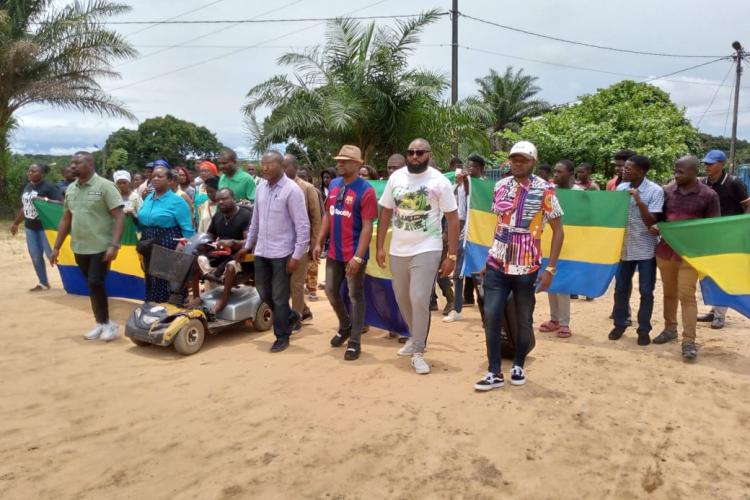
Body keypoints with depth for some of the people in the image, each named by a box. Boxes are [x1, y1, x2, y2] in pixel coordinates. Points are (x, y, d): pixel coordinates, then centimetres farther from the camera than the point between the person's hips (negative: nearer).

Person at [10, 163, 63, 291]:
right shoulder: (27, 187, 11)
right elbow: (23, 207, 22)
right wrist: (16, 223, 28)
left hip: (45, 227, -8)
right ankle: (43, 283, 21)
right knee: (35, 257, 10)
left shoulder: (49, 186, -12)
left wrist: (45, 200, -30)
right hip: (30, 227, 8)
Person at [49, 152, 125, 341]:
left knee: (95, 283, -10)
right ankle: (102, 323, 22)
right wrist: (56, 247, 14)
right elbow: (66, 219, 16)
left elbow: (119, 216, -15)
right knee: (91, 286, 11)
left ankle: (106, 323, 7)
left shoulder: (104, 186, -10)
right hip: (79, 247, 7)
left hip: (101, 247, -6)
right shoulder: (70, 189, 9)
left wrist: (114, 245, -23)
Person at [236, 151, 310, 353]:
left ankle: (282, 337, 20)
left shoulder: (291, 190, -14)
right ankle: (287, 317, 39)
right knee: (264, 293, 16)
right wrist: (247, 245, 18)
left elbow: (302, 225, -14)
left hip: (282, 253, -6)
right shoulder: (261, 187, 7)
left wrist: (297, 255, -17)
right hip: (261, 251, 7)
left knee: (279, 298, 3)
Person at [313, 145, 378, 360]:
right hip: (334, 252, 7)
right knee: (331, 291, 17)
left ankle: (355, 341, 18)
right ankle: (345, 326, 40)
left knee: (355, 296, 5)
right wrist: (319, 242, 10)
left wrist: (358, 257, -22)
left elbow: (367, 227, -18)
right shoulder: (333, 185, 6)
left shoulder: (366, 191, -15)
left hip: (354, 255, -7)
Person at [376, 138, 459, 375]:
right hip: (398, 250, 5)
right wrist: (380, 246, 3)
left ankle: (418, 352, 6)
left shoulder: (439, 181, -8)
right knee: (402, 298, 15)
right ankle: (417, 337, 38)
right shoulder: (396, 177, 2)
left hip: (426, 250, -5)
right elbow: (385, 213, 8)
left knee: (419, 300, -10)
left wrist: (452, 256, -11)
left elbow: (453, 219, -7)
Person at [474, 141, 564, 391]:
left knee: (524, 319, 10)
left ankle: (518, 366, 30)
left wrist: (550, 268, -11)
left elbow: (558, 230, -5)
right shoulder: (500, 186, 5)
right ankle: (494, 372, 8)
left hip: (527, 267, -2)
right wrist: (487, 257, 9)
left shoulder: (545, 190, -6)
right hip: (496, 264, 3)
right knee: (491, 316, -2)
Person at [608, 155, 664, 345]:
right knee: (621, 288, 11)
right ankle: (620, 324, 26)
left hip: (645, 249, -4)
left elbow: (651, 222, -17)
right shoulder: (621, 187, 1)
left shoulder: (655, 191, -12)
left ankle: (644, 330, 17)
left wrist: (639, 202, -26)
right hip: (624, 246, 4)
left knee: (646, 291, 4)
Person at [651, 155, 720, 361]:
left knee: (686, 295, -6)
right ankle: (670, 329, 32)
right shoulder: (667, 190, 1)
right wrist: (655, 226, -11)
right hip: (665, 250, 4)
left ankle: (689, 341, 0)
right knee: (669, 293, 16)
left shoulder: (709, 195, -6)